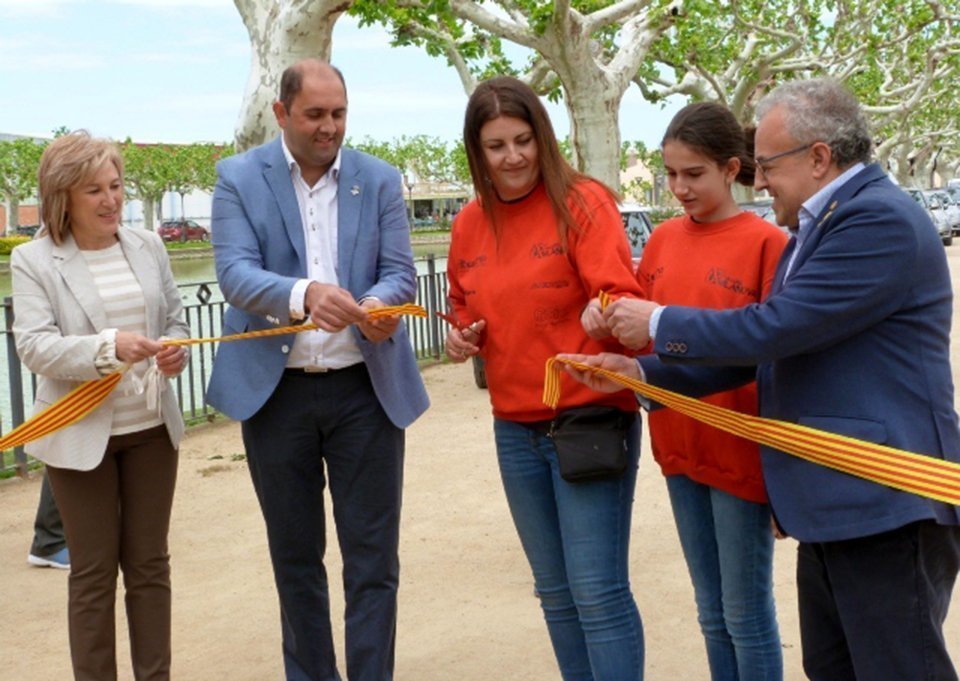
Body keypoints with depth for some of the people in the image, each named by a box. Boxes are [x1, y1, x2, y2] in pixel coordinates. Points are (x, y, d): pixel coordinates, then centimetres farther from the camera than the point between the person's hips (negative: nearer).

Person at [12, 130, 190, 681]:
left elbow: (176, 318, 13)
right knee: (94, 572, 6)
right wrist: (108, 347, -31)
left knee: (150, 563, 13)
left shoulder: (148, 246, 5)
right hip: (81, 434, -4)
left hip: (151, 427, 4)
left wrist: (176, 352, -9)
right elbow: (34, 345, -16)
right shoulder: (33, 260, -6)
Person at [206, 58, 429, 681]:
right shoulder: (240, 178, 0)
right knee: (295, 557, 14)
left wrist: (378, 303, -26)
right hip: (276, 391, 0)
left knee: (373, 559, 1)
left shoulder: (380, 180, 4)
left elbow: (401, 272, -1)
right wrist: (304, 296, -33)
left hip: (366, 389, 0)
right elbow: (235, 273, -13)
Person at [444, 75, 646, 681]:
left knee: (599, 591, -6)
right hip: (516, 430, 6)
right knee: (556, 591, 16)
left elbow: (618, 295, -18)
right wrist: (462, 336, 0)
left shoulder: (583, 202, -10)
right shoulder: (470, 224, 7)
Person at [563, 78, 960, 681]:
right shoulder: (817, 227, 15)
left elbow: (770, 329, -23)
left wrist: (657, 324, -9)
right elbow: (767, 350, 15)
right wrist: (639, 372, 8)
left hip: (887, 507, -10)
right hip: (833, 503, 10)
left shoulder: (881, 220, -17)